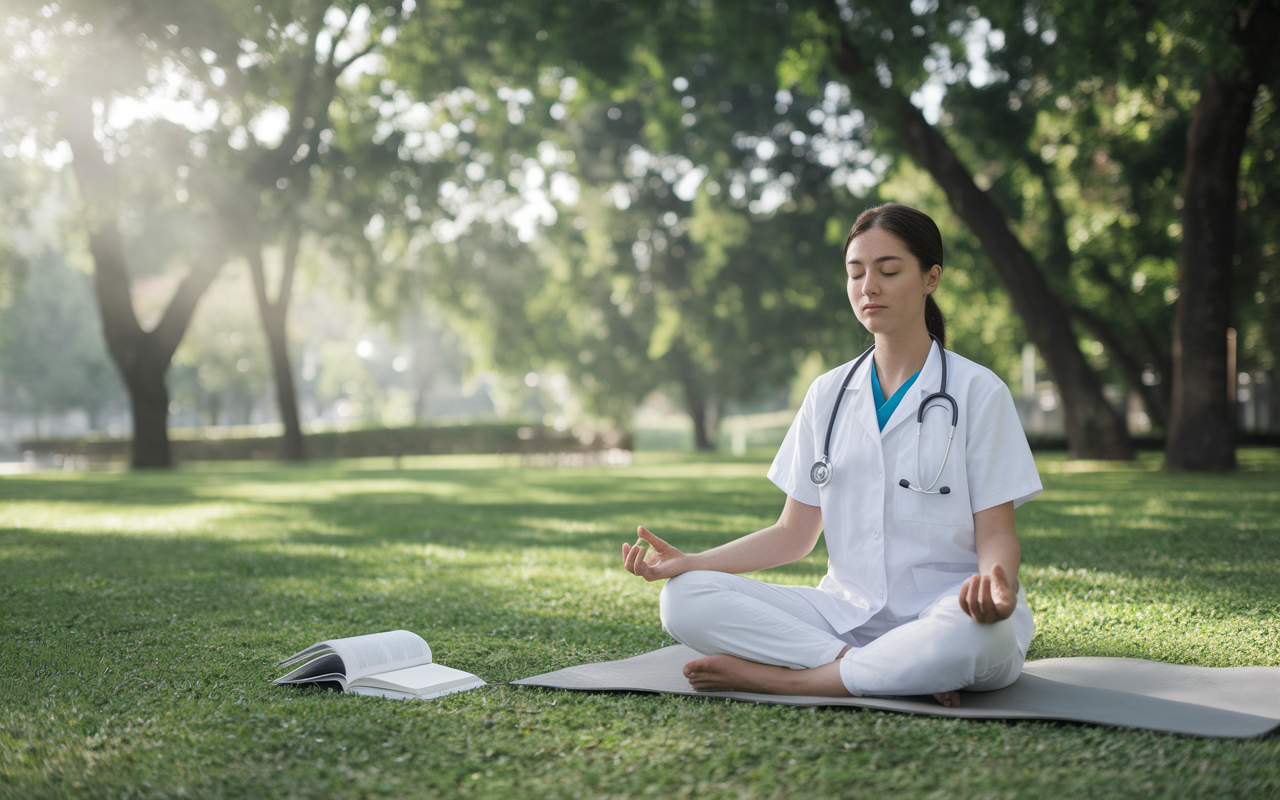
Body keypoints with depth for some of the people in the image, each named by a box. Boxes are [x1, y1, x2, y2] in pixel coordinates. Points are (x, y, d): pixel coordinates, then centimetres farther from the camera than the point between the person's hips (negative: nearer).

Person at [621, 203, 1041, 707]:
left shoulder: (977, 392, 0)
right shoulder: (828, 395, 12)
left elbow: (995, 533, -3)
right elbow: (795, 534, 12)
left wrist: (996, 582, -29)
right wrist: (690, 561, -4)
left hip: (943, 617, -3)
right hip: (847, 614, 4)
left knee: (978, 636, -41)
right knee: (683, 599, -18)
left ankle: (775, 676, -23)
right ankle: (889, 674, -24)